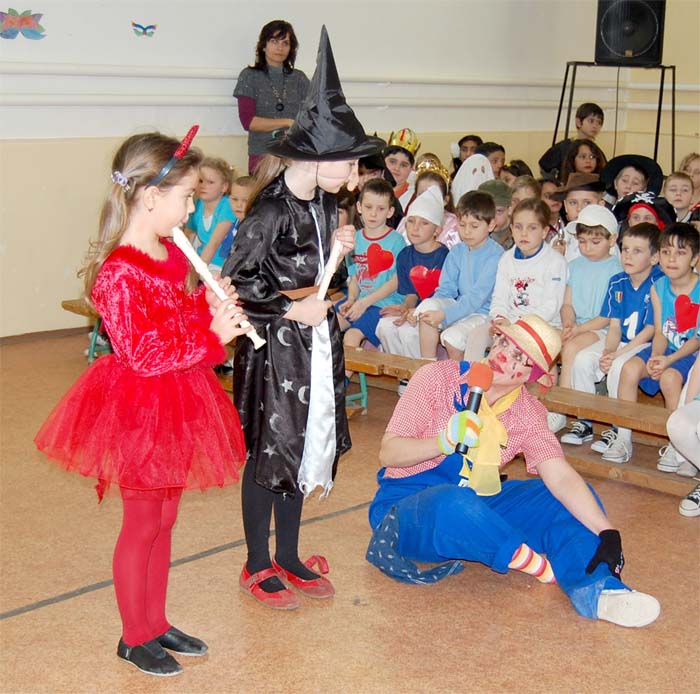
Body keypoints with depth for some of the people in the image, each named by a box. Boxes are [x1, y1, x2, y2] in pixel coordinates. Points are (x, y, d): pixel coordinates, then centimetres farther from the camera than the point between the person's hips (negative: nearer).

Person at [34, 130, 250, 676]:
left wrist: (211, 302, -2)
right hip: (139, 410, -9)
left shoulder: (171, 255, 6)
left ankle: (156, 622, 34)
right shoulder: (120, 273, -23)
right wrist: (212, 336, -24)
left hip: (177, 405, 9)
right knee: (142, 524, 7)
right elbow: (145, 357, -24)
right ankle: (135, 637, 25)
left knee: (164, 519, 18)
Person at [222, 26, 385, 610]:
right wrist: (293, 308, -17)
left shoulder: (323, 204, 4)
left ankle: (290, 558, 31)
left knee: (306, 448, 15)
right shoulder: (272, 212, -21)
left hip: (315, 344, 8)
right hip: (274, 348, -8)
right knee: (269, 454, 5)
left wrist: (335, 250, -2)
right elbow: (236, 283, -20)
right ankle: (258, 568, 22)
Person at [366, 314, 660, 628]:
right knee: (456, 503, -38)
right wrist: (446, 441, -30)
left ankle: (595, 589, -35)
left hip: (477, 508, 4)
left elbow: (561, 477, -14)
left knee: (571, 501, -13)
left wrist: (607, 532, -29)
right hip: (405, 506, -4)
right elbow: (388, 453, -12)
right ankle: (556, 570, -20)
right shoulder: (437, 378, -10)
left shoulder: (527, 415, -1)